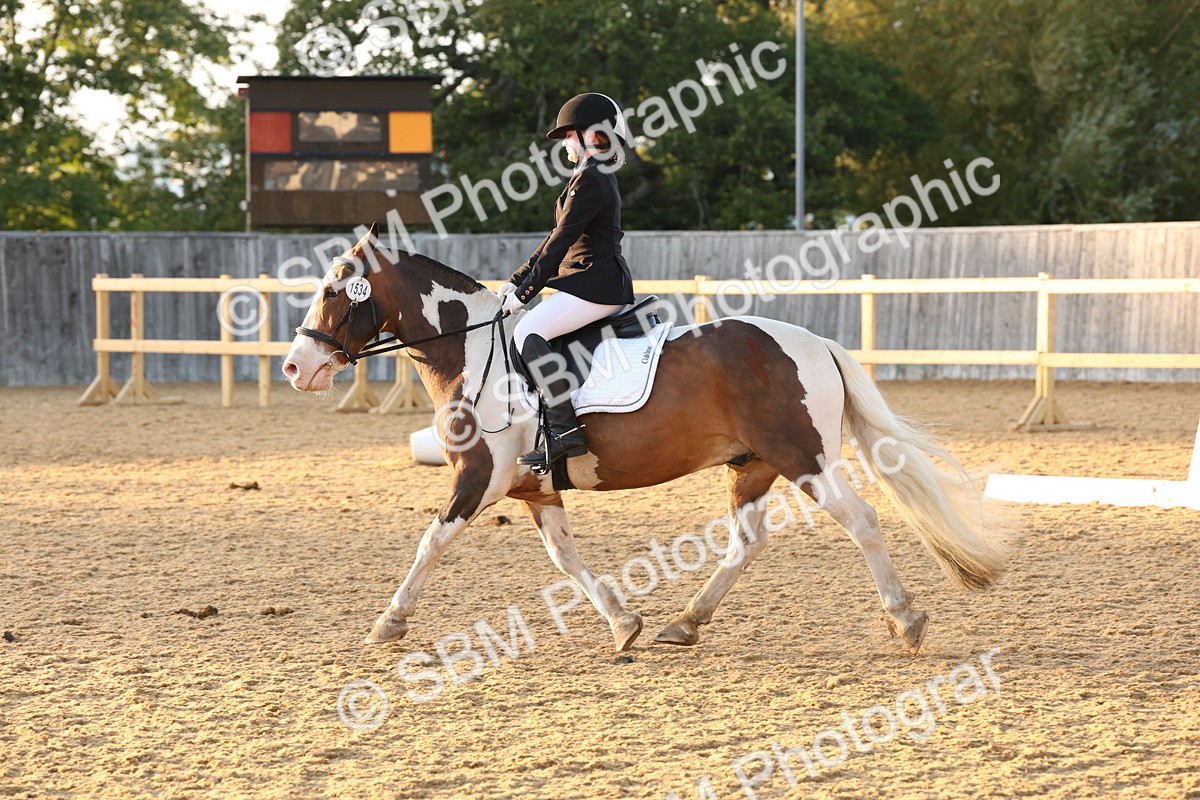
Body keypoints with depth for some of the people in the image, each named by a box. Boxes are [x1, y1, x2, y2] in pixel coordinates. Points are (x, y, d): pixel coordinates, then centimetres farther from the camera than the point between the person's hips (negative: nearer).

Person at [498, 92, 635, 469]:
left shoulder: (590, 180, -13)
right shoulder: (598, 177, 20)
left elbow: (560, 242, -16)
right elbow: (557, 239, 22)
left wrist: (524, 292, -13)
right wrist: (517, 280, 18)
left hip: (596, 284, -11)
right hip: (603, 283, 11)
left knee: (527, 332, -20)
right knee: (535, 331, 18)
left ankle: (565, 431, -29)